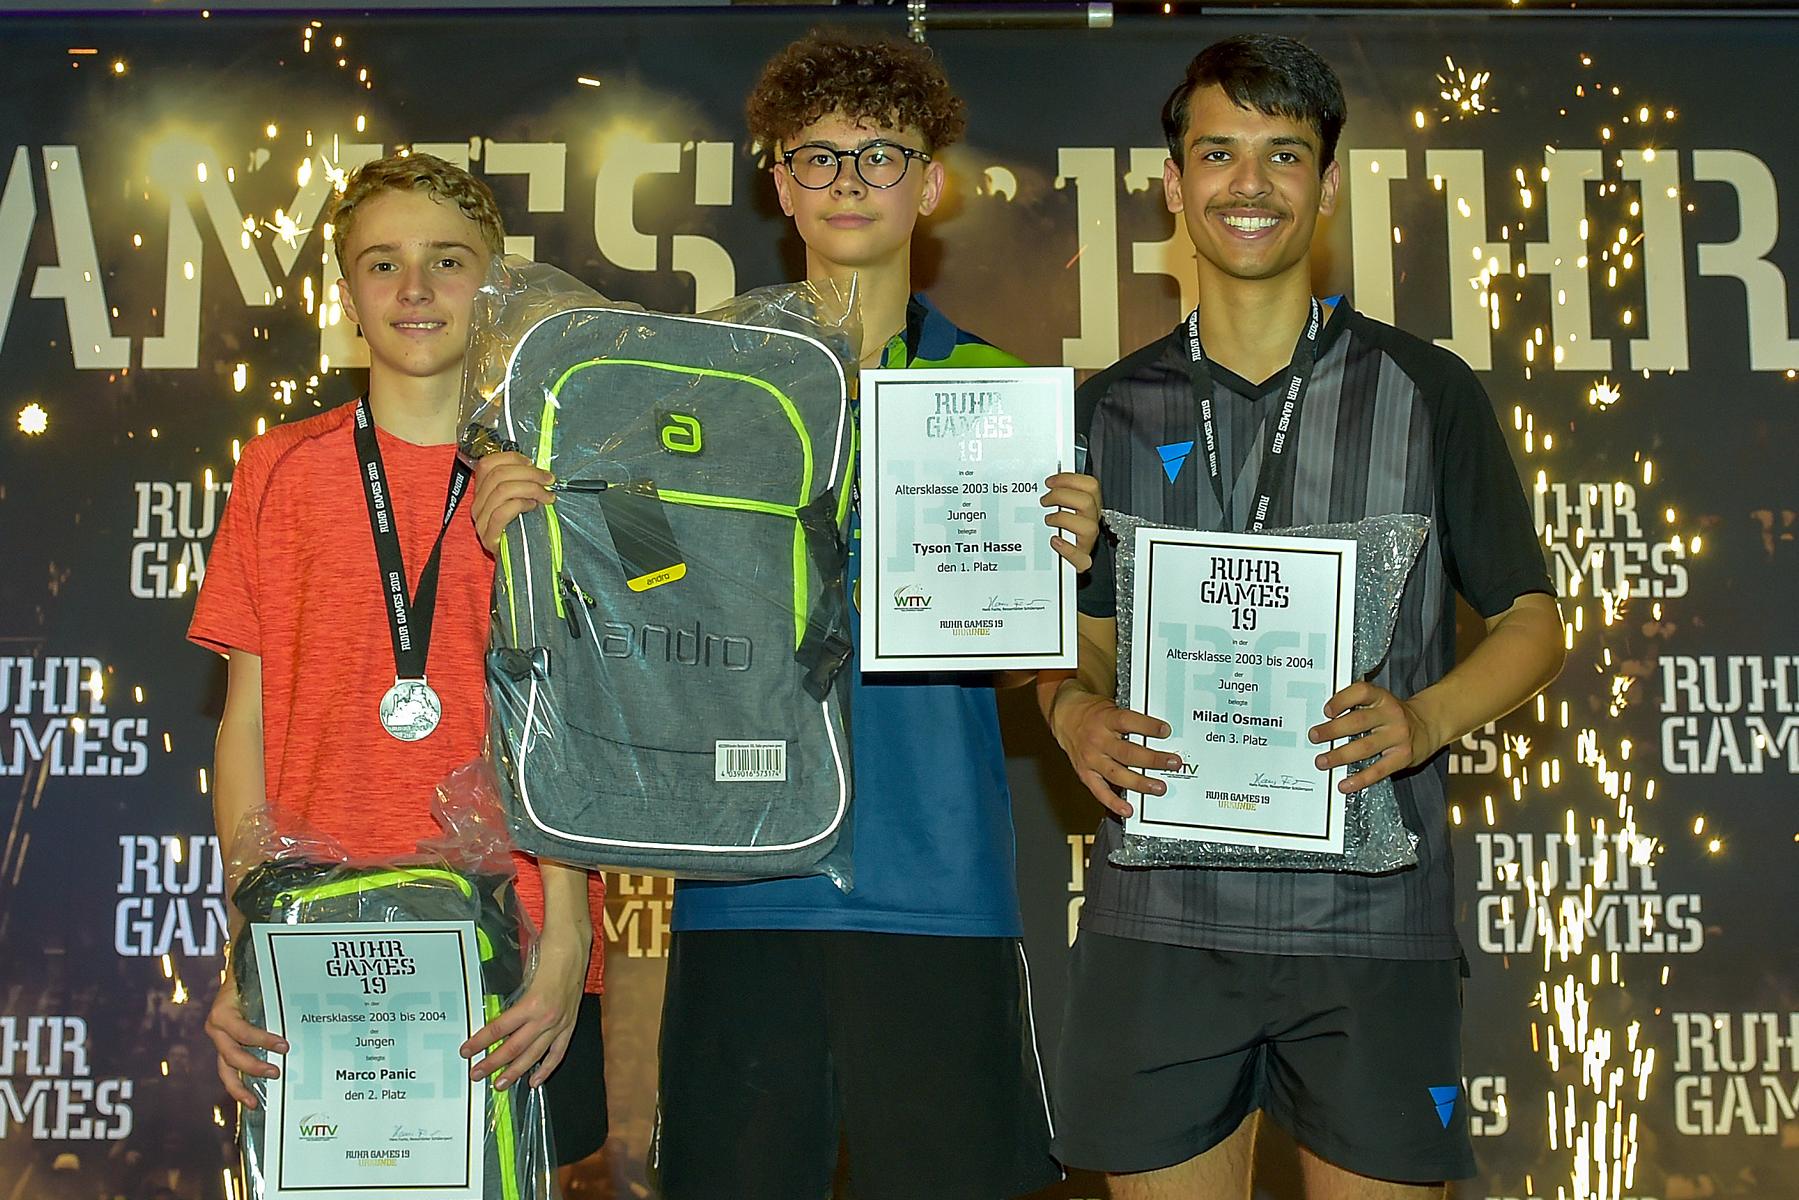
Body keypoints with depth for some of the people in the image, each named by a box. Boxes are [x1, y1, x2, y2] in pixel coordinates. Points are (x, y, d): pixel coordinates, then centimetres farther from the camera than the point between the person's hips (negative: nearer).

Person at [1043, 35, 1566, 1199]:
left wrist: (1426, 718, -12)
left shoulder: (1426, 392, 4)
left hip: (1369, 919, -1)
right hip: (1159, 916, 2)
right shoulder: (1113, 410, 11)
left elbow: (1533, 623, 8)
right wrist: (1075, 711, -7)